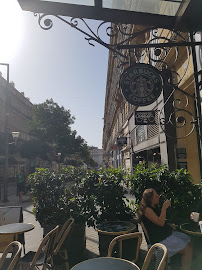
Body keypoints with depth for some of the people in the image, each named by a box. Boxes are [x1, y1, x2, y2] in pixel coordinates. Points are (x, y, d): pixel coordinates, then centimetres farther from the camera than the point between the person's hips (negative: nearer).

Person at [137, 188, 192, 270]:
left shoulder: (154, 207, 12)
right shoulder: (147, 209, -19)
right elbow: (160, 223, -25)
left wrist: (169, 225, 6)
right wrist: (164, 208, -24)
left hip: (167, 233, 10)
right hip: (160, 239, -10)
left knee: (188, 240, 7)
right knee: (187, 249, -13)